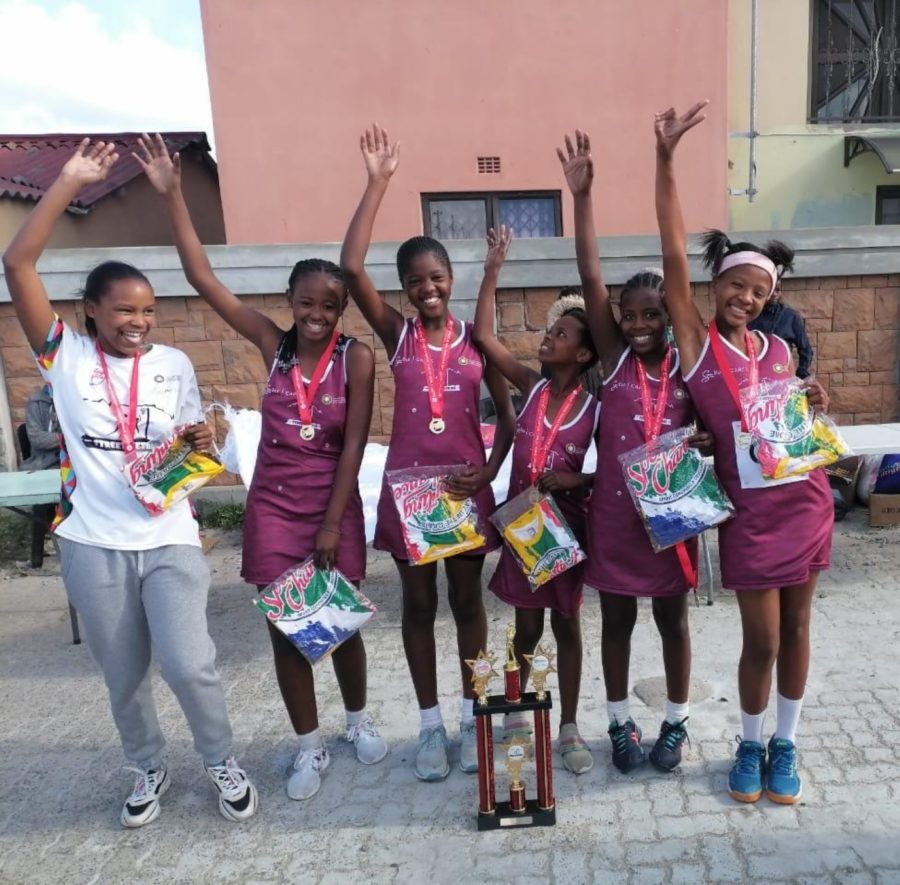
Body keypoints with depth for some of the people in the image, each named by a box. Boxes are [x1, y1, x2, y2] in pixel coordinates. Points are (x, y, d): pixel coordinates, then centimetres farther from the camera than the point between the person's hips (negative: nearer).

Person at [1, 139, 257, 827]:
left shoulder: (175, 365, 2)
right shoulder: (65, 356, -2)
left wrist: (199, 442, -13)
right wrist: (70, 183, -11)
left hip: (169, 541, 0)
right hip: (94, 546, 1)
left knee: (188, 664, -7)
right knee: (124, 677, 15)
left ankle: (223, 762, 21)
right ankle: (150, 769, 40)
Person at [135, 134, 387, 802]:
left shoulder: (357, 357, -9)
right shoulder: (274, 345, -2)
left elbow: (354, 444, -10)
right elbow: (202, 278, -5)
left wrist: (332, 523, -12)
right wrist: (173, 196, -9)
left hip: (334, 505, -2)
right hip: (273, 505, 2)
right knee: (285, 627, 8)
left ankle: (359, 718, 38)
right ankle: (310, 746, 27)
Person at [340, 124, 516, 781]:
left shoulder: (476, 338, 1)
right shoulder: (396, 334, -1)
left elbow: (508, 416, 3)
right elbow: (351, 268, -15)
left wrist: (489, 470, -12)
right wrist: (377, 183, -14)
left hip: (467, 486, 0)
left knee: (468, 600, 12)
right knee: (419, 604, 11)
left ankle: (471, 715, 30)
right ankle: (431, 723, 27)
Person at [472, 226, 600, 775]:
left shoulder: (595, 406, -9)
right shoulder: (531, 385, -3)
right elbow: (483, 335, -8)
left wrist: (576, 481, -22)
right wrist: (494, 270, -10)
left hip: (569, 523, -2)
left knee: (567, 623, 11)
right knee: (528, 625, 15)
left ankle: (569, 728, 25)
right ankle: (515, 710, 37)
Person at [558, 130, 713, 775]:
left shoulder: (687, 367, -2)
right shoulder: (614, 358, -5)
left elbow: (712, 431, 7)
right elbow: (590, 277, -14)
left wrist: (707, 444, -18)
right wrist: (581, 195, -20)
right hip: (614, 515, 0)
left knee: (673, 619, 15)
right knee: (617, 621, 13)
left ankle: (677, 723, 35)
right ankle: (622, 723, 32)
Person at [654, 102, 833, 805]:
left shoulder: (779, 349, 7)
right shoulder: (696, 342, -6)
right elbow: (673, 253, -14)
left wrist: (814, 406, -4)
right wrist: (666, 158, -18)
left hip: (806, 500, 4)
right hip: (750, 510, -4)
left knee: (796, 629, 13)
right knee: (762, 639, 4)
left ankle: (785, 745, 33)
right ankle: (750, 745, 30)